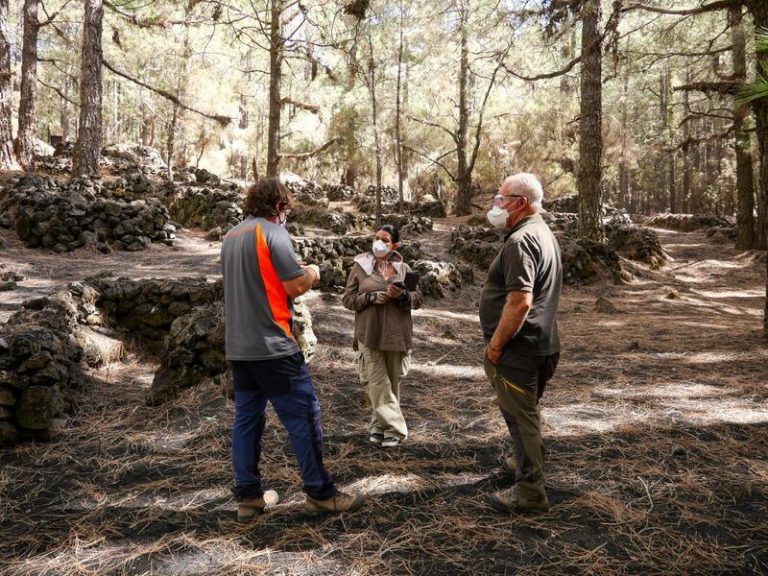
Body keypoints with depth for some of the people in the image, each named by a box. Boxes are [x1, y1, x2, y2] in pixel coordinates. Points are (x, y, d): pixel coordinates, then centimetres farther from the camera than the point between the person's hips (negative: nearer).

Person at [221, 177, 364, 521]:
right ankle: (320, 493, 8)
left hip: (239, 347, 8)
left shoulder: (231, 236, 15)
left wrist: (294, 276, 21)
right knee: (303, 415, 0)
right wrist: (311, 273, 6)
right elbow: (296, 286, -14)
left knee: (247, 418, 12)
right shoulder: (272, 232, -10)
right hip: (272, 346, -8)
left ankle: (247, 497, 16)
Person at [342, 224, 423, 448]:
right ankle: (395, 428, 7)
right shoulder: (360, 266, 0)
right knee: (377, 382, -4)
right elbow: (348, 299, -1)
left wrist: (402, 295, -16)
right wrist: (371, 297, -17)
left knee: (392, 382, 10)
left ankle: (379, 425, 25)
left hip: (396, 335, 2)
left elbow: (418, 299, 5)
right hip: (370, 335, -2)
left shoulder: (403, 268, 5)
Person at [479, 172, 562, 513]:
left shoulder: (520, 240, -21)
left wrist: (495, 344, -19)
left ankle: (529, 491, 11)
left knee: (520, 415, 1)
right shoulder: (544, 233, 13)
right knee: (527, 412, 25)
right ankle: (526, 462, 43)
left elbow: (520, 301, -29)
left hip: (518, 346, -10)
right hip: (541, 342, 10)